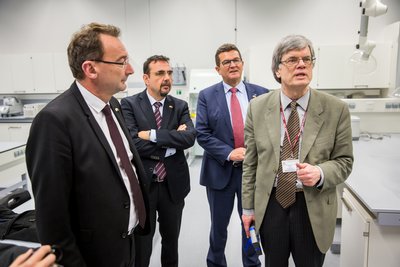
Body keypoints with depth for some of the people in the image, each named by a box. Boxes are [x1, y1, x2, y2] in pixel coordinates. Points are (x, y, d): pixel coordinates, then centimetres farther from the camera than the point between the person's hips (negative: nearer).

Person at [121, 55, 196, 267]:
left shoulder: (180, 106, 2)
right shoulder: (129, 104, -6)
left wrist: (153, 135, -22)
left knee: (171, 240, 22)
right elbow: (133, 143, -19)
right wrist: (173, 140, -15)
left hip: (173, 184, 3)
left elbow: (190, 137, -15)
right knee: (141, 245, 14)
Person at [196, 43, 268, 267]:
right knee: (219, 226, 16)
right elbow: (202, 134, -8)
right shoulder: (206, 96, -2)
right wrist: (229, 153, -19)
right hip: (221, 171, -1)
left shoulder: (261, 94, 1)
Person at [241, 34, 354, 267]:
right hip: (270, 204, 1)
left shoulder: (336, 109, -7)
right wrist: (248, 207, 4)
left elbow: (344, 161, 0)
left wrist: (320, 173, -22)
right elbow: (250, 162, 1)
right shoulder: (258, 107, -3)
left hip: (314, 208, 0)